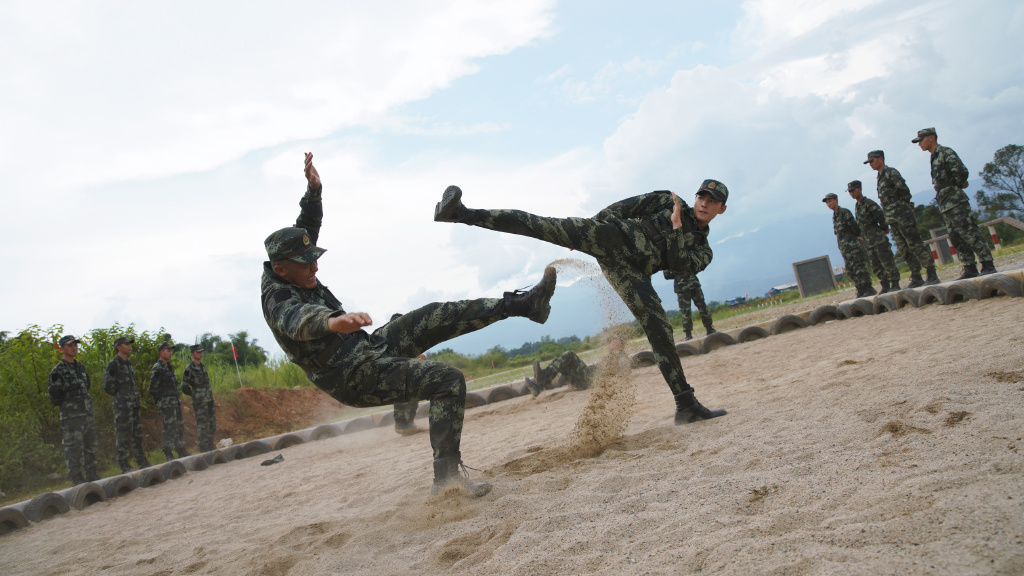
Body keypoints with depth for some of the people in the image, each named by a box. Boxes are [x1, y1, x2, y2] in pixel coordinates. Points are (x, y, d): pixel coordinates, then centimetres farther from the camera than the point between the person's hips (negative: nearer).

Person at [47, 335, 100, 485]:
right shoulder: (58, 370, -6)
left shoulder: (80, 367, 16)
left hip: (88, 413, 7)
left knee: (91, 446, 10)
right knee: (74, 448, -6)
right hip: (71, 416, -7)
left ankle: (91, 475, 17)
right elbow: (52, 394, -8)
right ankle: (76, 477, -2)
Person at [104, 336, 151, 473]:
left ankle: (141, 462, 18)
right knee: (123, 435, -5)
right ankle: (124, 466, -1)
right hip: (122, 405, -8)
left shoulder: (128, 364, 17)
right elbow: (107, 387, -11)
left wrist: (136, 398, 15)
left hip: (134, 404, 8)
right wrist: (119, 395, -1)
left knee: (137, 434, 11)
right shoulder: (113, 364, -8)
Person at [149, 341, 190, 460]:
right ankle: (168, 454, -4)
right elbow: (153, 390, -11)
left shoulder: (169, 367, 17)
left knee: (179, 426, 12)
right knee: (169, 428, -8)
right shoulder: (157, 369, -10)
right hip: (166, 405, -9)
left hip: (175, 403, 9)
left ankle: (181, 452, 21)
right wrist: (162, 401, -5)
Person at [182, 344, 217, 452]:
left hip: (209, 399, 8)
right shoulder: (189, 368, -10)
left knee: (212, 423, 11)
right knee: (202, 424, -5)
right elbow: (184, 386, -9)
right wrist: (194, 395, 0)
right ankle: (203, 447, 1)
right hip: (200, 402, -8)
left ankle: (210, 445, 20)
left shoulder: (202, 366, 13)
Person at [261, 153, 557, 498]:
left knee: (438, 317, 0)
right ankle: (446, 475, -17)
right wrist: (333, 321, -71)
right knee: (448, 381, -17)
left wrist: (314, 189, 4)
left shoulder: (288, 273, 3)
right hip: (356, 380, -9)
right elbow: (300, 319, -48)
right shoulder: (278, 302, -23)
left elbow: (308, 228, 18)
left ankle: (522, 304, 5)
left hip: (369, 345, 9)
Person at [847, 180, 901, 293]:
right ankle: (885, 286, 13)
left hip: (879, 239, -8)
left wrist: (884, 228, -4)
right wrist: (862, 236, 12)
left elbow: (881, 215, -16)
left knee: (887, 263, -4)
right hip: (868, 242, 8)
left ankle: (895, 285, 1)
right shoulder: (857, 207, 15)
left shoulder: (869, 203, -10)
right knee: (876, 266, 8)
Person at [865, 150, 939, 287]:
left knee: (915, 245, -8)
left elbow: (904, 190, -16)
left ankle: (932, 275, -5)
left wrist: (904, 203, -1)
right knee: (904, 250, 7)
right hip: (892, 218, 8)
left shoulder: (891, 172, -7)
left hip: (902, 214, -8)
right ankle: (916, 278, 10)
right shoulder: (879, 178, 19)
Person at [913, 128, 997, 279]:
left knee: (971, 234, -9)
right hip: (945, 205, 9)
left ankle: (988, 266, -6)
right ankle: (970, 269, 12)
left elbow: (962, 172, -18)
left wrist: (956, 185, -3)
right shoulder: (934, 157, 19)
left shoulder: (946, 152, -7)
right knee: (956, 239, 8)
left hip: (956, 201, -9)